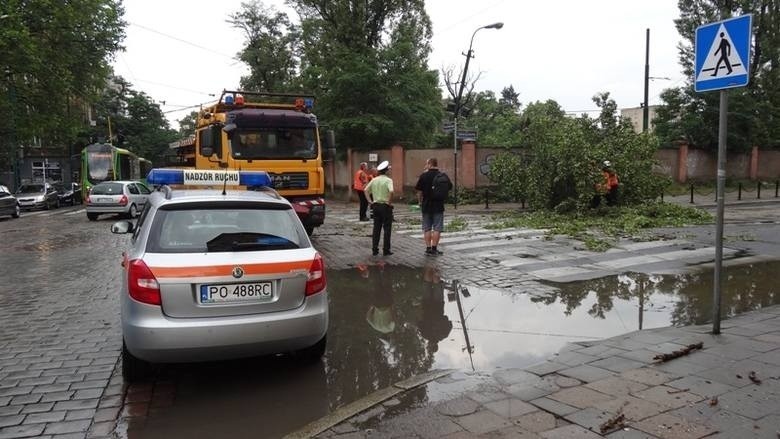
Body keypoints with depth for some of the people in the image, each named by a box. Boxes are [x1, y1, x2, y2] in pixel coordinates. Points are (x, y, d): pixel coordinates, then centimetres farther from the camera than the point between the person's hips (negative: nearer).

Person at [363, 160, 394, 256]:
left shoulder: (374, 180, 7)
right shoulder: (388, 180, -11)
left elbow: (365, 190, 8)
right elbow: (391, 191, -26)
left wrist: (370, 201, 9)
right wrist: (389, 202, -14)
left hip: (376, 206, 5)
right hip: (385, 206, -5)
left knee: (376, 228, 11)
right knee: (387, 229, 3)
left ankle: (374, 249, 13)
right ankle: (386, 250, 4)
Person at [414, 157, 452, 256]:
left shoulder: (423, 176, -6)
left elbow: (419, 191, -5)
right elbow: (449, 188, 9)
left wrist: (420, 202, 10)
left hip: (426, 206, 0)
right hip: (438, 206, 0)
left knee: (427, 228, 8)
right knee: (437, 228, 4)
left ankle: (428, 248, 9)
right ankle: (434, 249, 3)